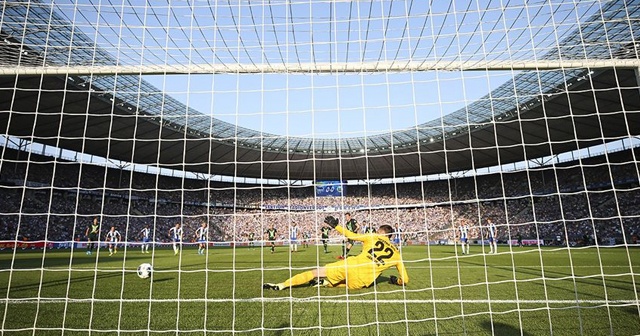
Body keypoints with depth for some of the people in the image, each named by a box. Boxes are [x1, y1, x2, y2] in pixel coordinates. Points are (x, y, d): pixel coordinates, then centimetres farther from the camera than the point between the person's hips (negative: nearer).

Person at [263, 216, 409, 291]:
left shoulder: (372, 237, 9)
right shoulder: (396, 254, 14)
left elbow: (351, 235, 6)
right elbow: (405, 280, 13)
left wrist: (335, 225, 17)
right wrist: (396, 281, 34)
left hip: (350, 266, -2)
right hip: (362, 283, 2)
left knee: (316, 272, 7)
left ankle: (281, 285, 3)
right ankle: (325, 283, 7)